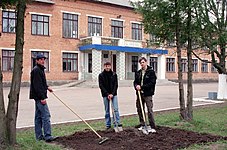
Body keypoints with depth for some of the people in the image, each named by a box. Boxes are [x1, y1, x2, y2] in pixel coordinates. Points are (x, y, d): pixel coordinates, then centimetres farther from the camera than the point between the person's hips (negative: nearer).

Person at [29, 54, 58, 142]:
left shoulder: (40, 69, 17)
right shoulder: (36, 70, -15)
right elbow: (37, 85, -21)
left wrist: (47, 87, 29)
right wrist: (42, 98, -23)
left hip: (38, 97, 11)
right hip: (39, 96, -11)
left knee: (38, 116, 12)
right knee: (46, 115, -11)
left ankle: (39, 136, 19)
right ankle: (47, 136, -10)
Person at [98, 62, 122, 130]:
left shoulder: (114, 74, 3)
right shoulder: (101, 75, 0)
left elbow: (116, 85, 0)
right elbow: (101, 86, -4)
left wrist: (112, 94, -11)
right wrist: (107, 94, -12)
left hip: (113, 94, 1)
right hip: (105, 95, 0)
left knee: (116, 109, -4)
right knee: (107, 110, 6)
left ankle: (117, 123, 1)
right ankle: (108, 124, 14)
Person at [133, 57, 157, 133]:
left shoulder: (151, 72, -4)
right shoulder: (138, 72, 12)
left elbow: (152, 82, -11)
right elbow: (135, 81, 18)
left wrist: (142, 87, -16)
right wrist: (136, 86, -6)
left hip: (147, 94, -6)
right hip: (139, 93, 6)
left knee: (149, 110, -8)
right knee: (139, 109, 12)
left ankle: (152, 127, -4)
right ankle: (142, 124, 26)